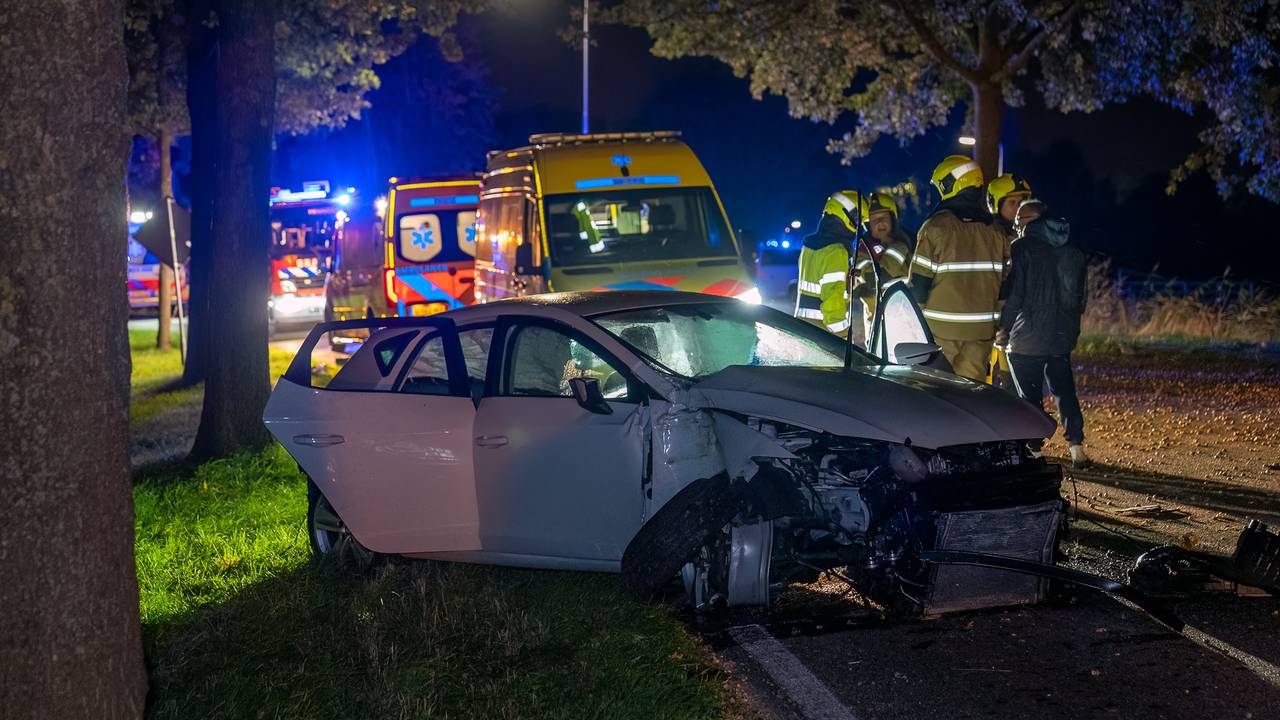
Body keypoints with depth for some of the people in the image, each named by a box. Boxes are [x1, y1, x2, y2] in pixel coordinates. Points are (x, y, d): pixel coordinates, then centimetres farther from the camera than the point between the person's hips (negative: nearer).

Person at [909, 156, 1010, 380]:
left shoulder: (935, 226, -10)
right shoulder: (995, 231, 5)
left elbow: (919, 280, -10)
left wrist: (919, 313, 4)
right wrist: (997, 319, 15)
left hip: (942, 328, -4)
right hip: (982, 328, 4)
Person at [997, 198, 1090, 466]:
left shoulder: (1022, 247, -10)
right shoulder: (1074, 251, 11)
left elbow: (1013, 294, -12)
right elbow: (1081, 295, 16)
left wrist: (1004, 330, -3)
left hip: (1027, 339, -6)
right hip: (1062, 337, 6)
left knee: (1029, 395, 2)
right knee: (1064, 389, 14)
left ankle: (1033, 447, 3)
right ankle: (1076, 445, 7)